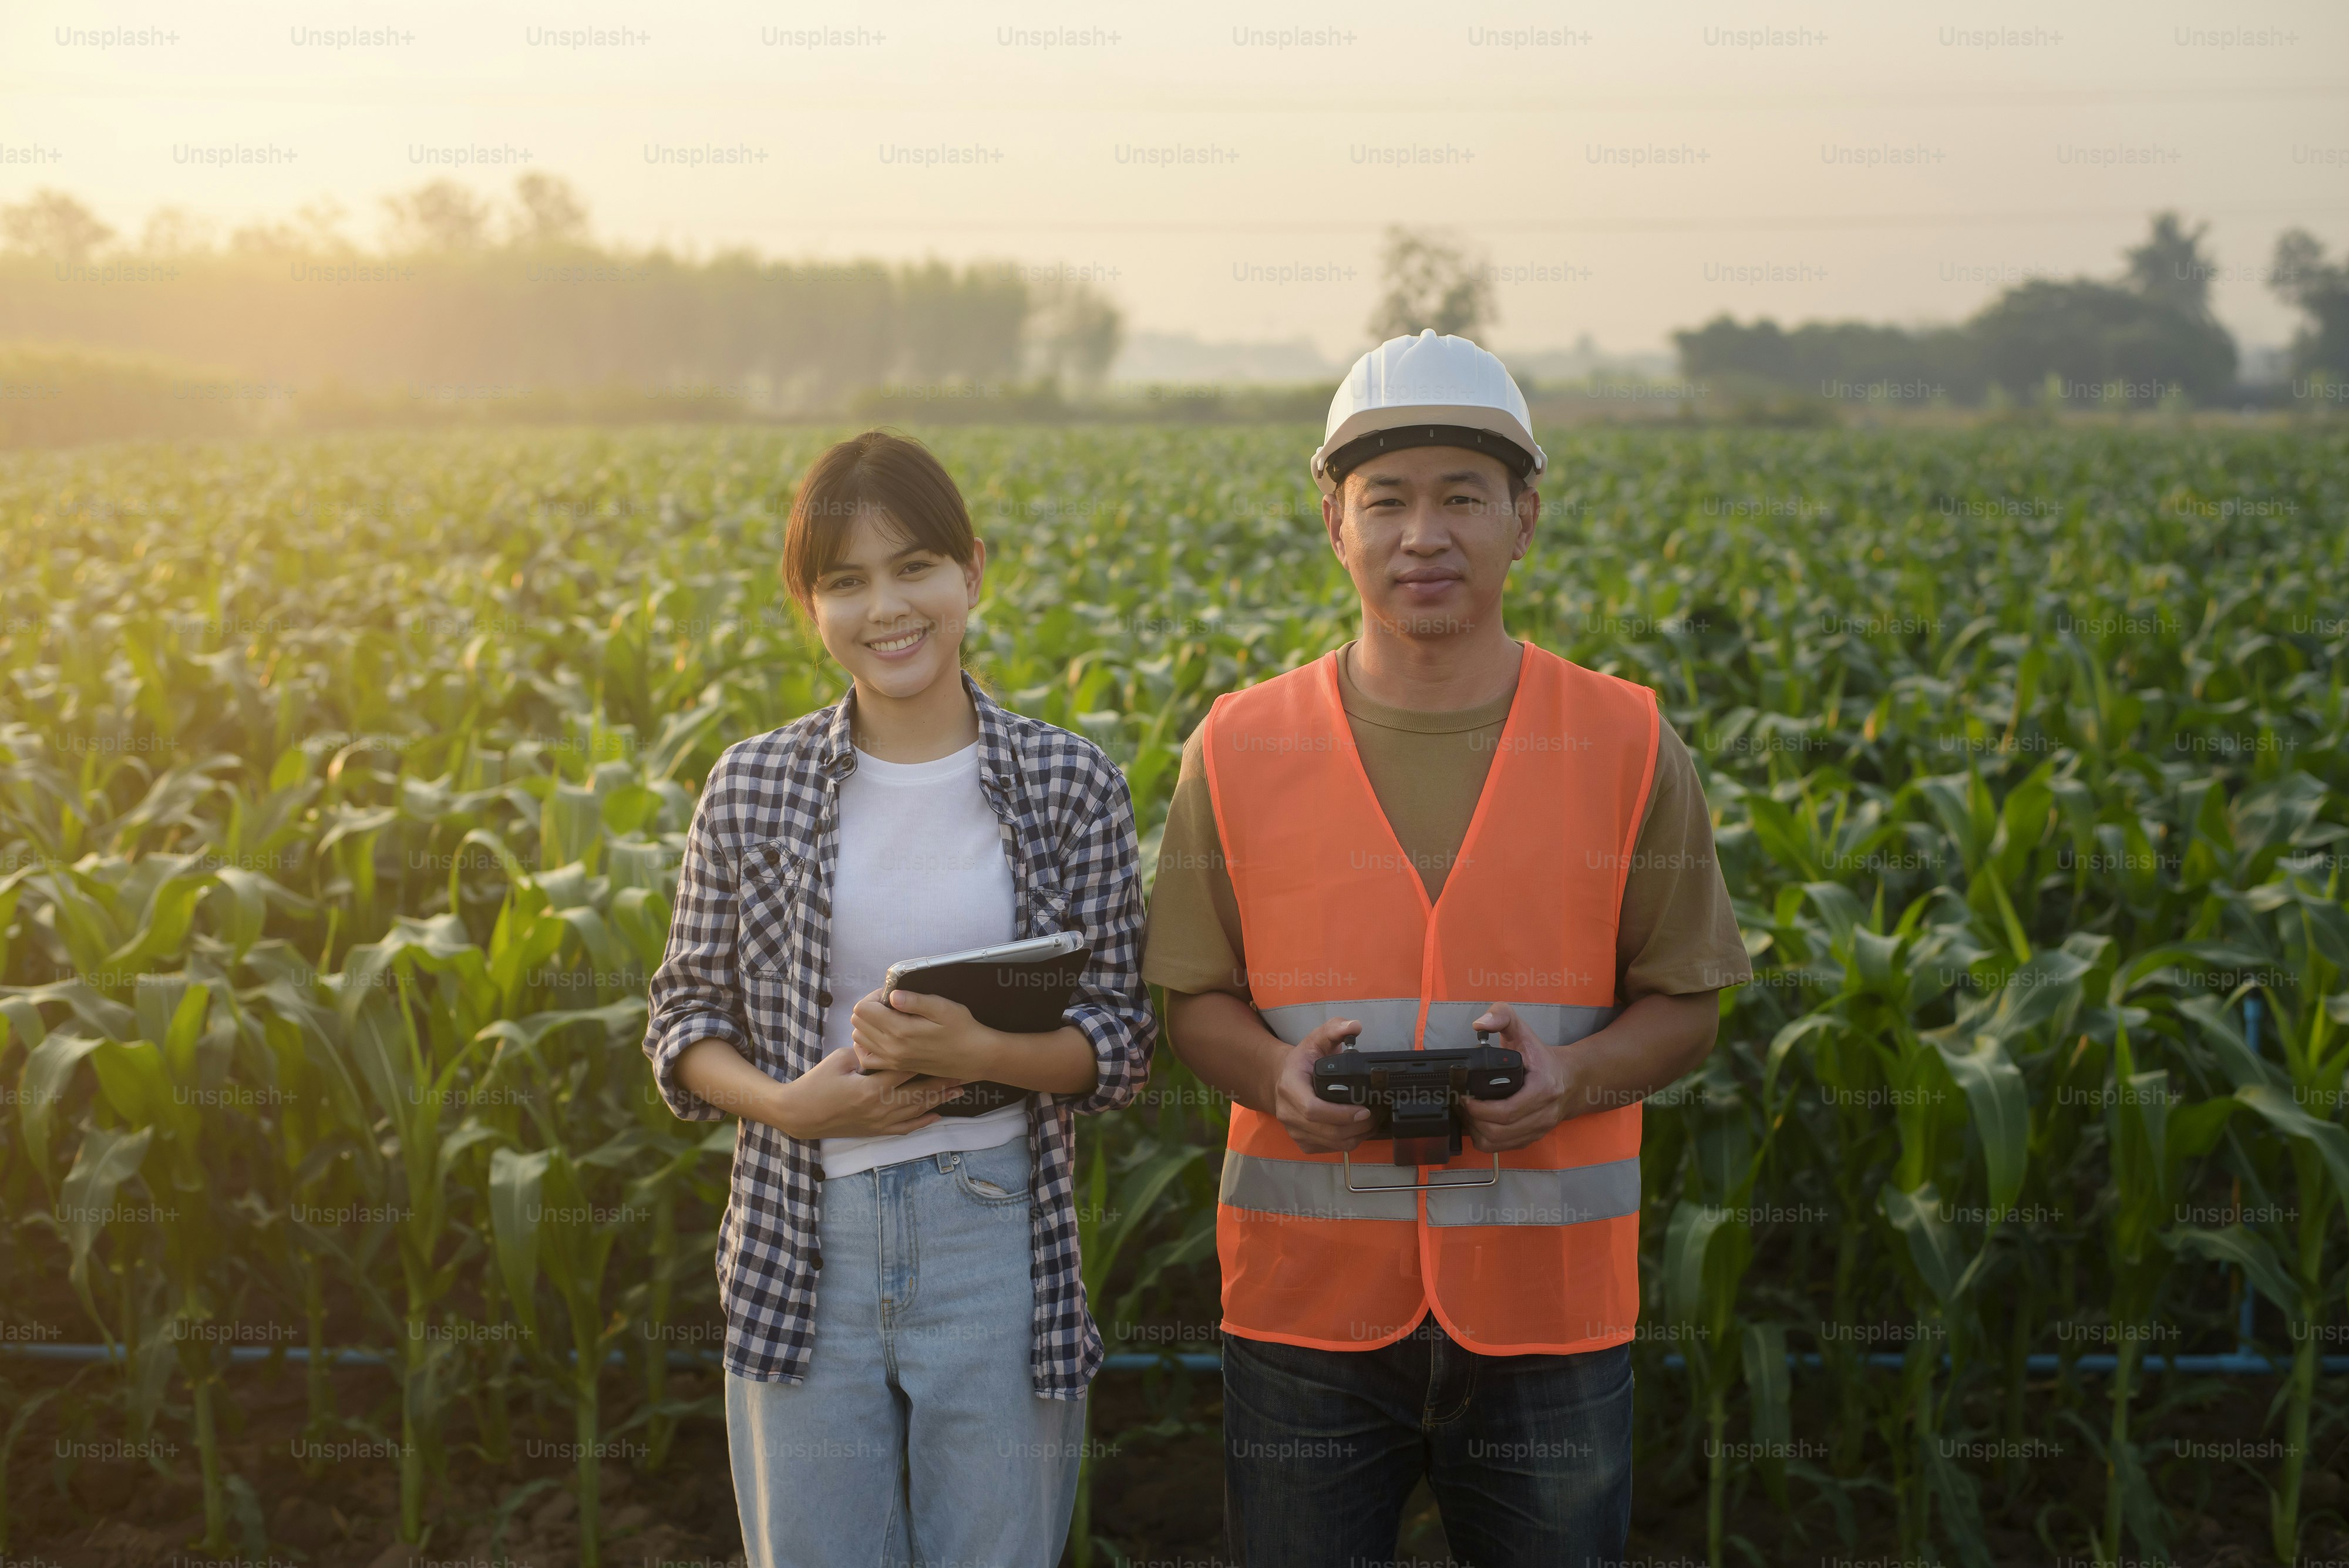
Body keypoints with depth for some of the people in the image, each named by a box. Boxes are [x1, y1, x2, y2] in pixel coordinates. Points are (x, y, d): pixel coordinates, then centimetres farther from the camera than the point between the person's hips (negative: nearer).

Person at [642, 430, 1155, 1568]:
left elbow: (1121, 1038, -2)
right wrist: (788, 1101, -13)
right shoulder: (753, 788, 2)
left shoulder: (1070, 784, -2)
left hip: (999, 1239, -1)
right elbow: (684, 1017, 7)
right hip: (804, 1253, 1)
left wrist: (979, 1052, -21)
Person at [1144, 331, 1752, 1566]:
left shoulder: (1627, 747, -1)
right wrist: (1276, 1075, -16)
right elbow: (1193, 1000, 6)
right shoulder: (1242, 750, 0)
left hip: (1548, 1306, 0)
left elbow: (1685, 1004, 4)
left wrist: (1574, 1075, -17)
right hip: (1307, 1298, 1)